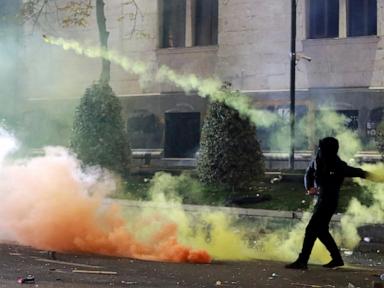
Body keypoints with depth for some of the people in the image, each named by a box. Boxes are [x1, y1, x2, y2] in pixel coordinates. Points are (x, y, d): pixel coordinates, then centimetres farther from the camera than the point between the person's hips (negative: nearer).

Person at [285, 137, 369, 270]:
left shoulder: (339, 166, -19)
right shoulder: (318, 160, -1)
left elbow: (353, 171, -23)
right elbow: (308, 174, 7)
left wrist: (364, 174, -43)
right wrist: (309, 187, -11)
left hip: (329, 201, -8)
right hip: (321, 199, 8)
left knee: (311, 230, -9)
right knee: (321, 231, 16)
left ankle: (302, 261, -4)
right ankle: (337, 258, 27)